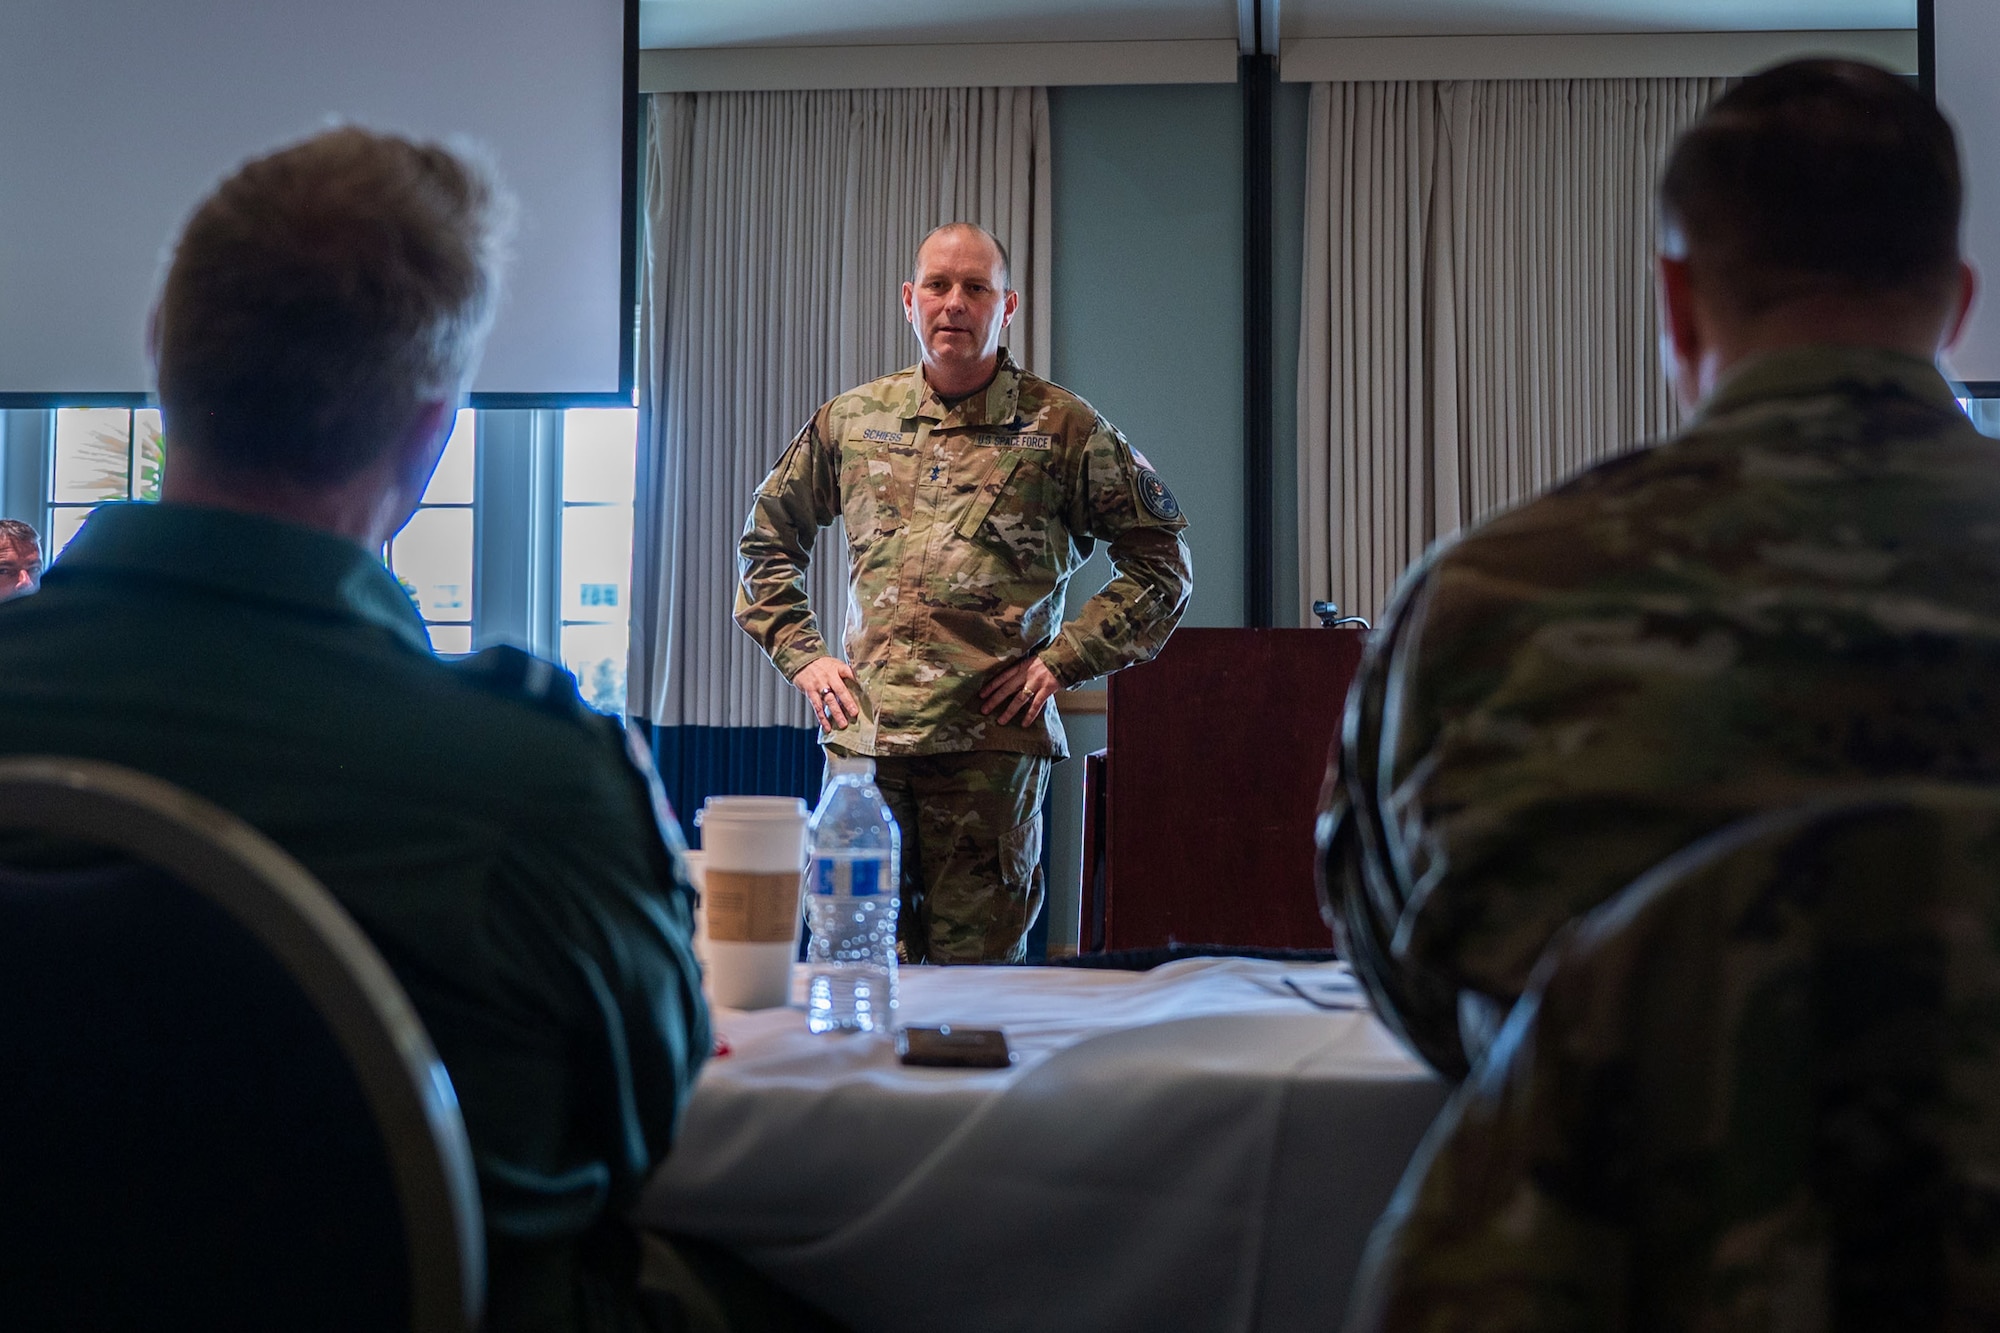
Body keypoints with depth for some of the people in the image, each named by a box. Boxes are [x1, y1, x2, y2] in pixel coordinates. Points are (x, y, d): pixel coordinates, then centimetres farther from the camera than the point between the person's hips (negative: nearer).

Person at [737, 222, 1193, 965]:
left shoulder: (1063, 428, 4)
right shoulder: (850, 422, 14)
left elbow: (1161, 561, 6)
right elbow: (768, 538, 25)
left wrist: (1064, 660, -3)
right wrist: (800, 654, 12)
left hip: (991, 741, -3)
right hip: (862, 737, 3)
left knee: (976, 962, 2)